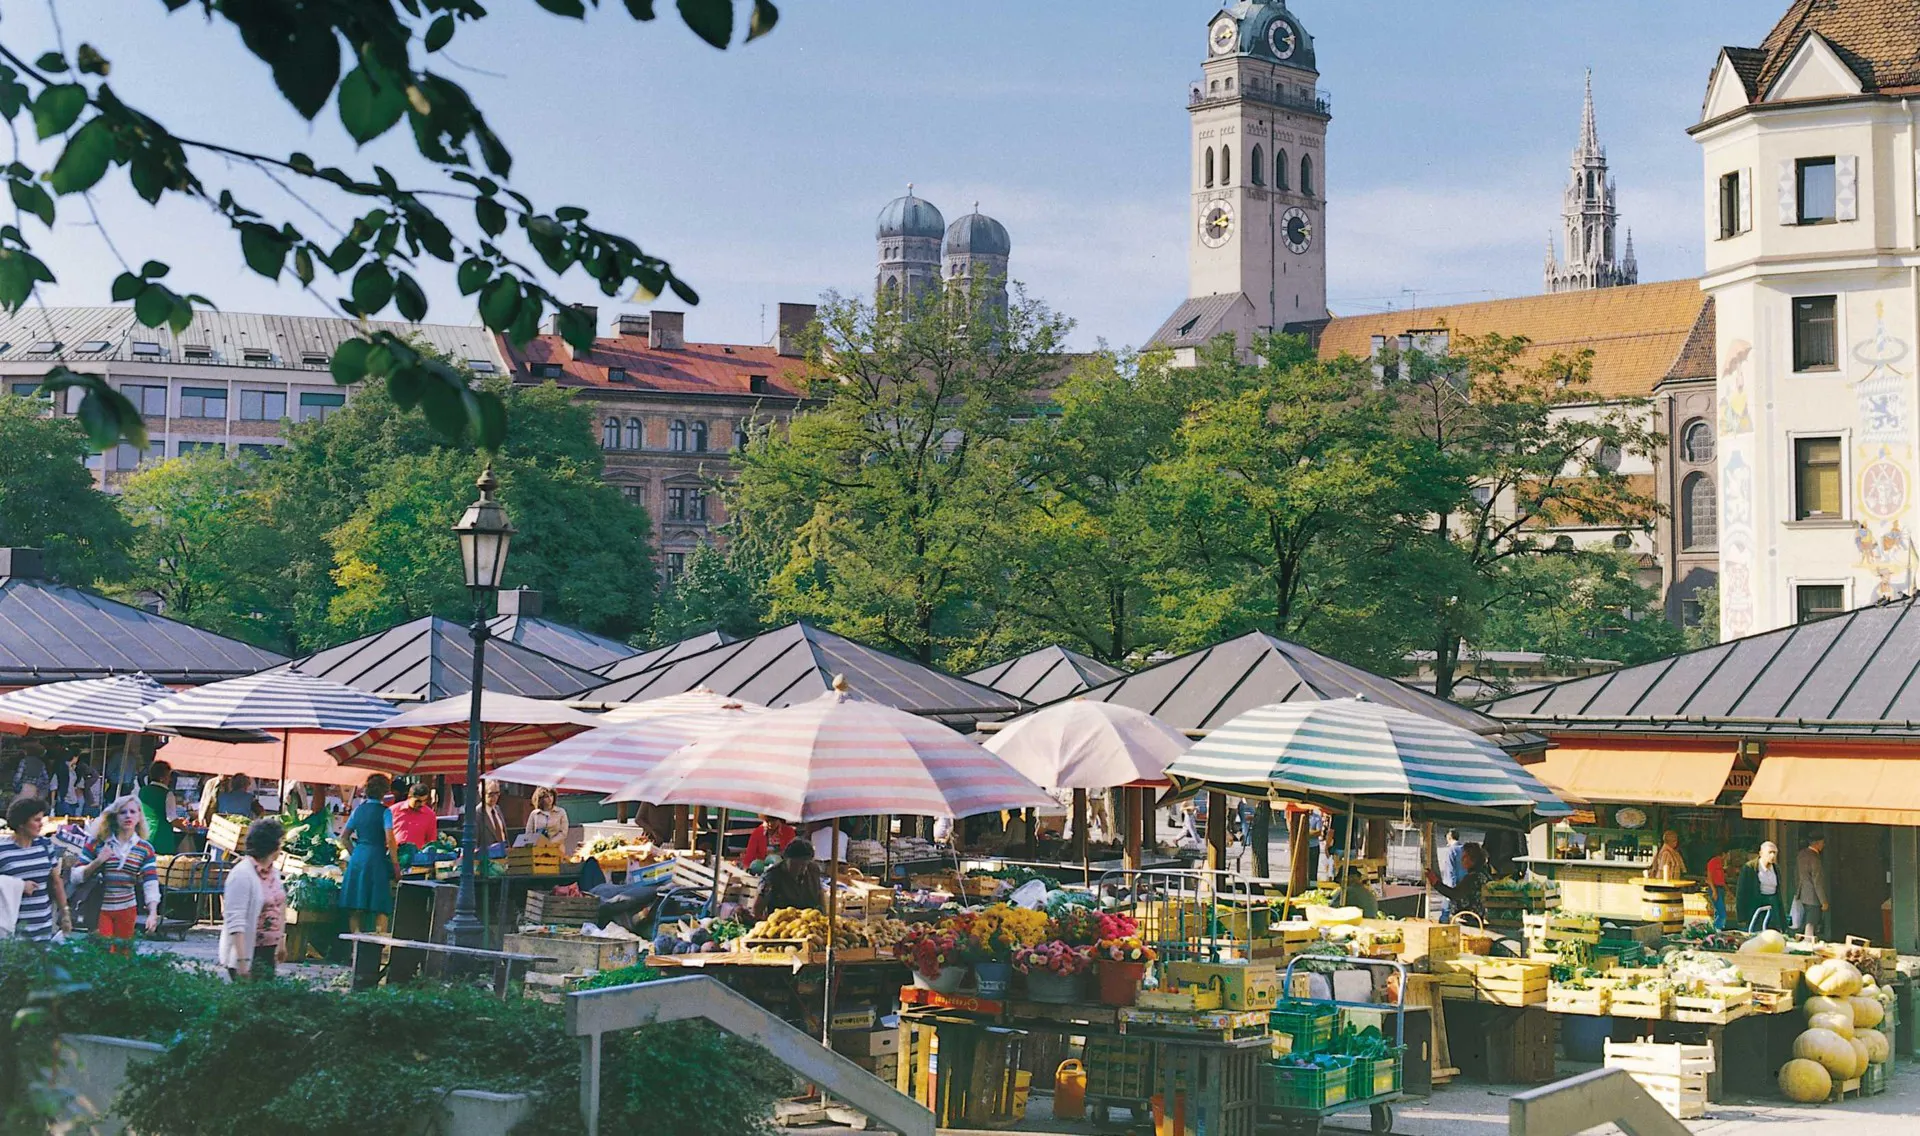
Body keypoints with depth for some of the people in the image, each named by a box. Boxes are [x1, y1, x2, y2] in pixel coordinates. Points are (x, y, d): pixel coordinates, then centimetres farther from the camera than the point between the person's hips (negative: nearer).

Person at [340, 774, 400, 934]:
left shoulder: (358, 809, 10)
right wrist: (396, 865, -10)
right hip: (376, 858, -5)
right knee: (380, 908, -1)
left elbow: (344, 837, 13)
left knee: (356, 907, 9)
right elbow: (390, 839, -15)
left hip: (357, 857, 5)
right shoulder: (384, 811, -6)